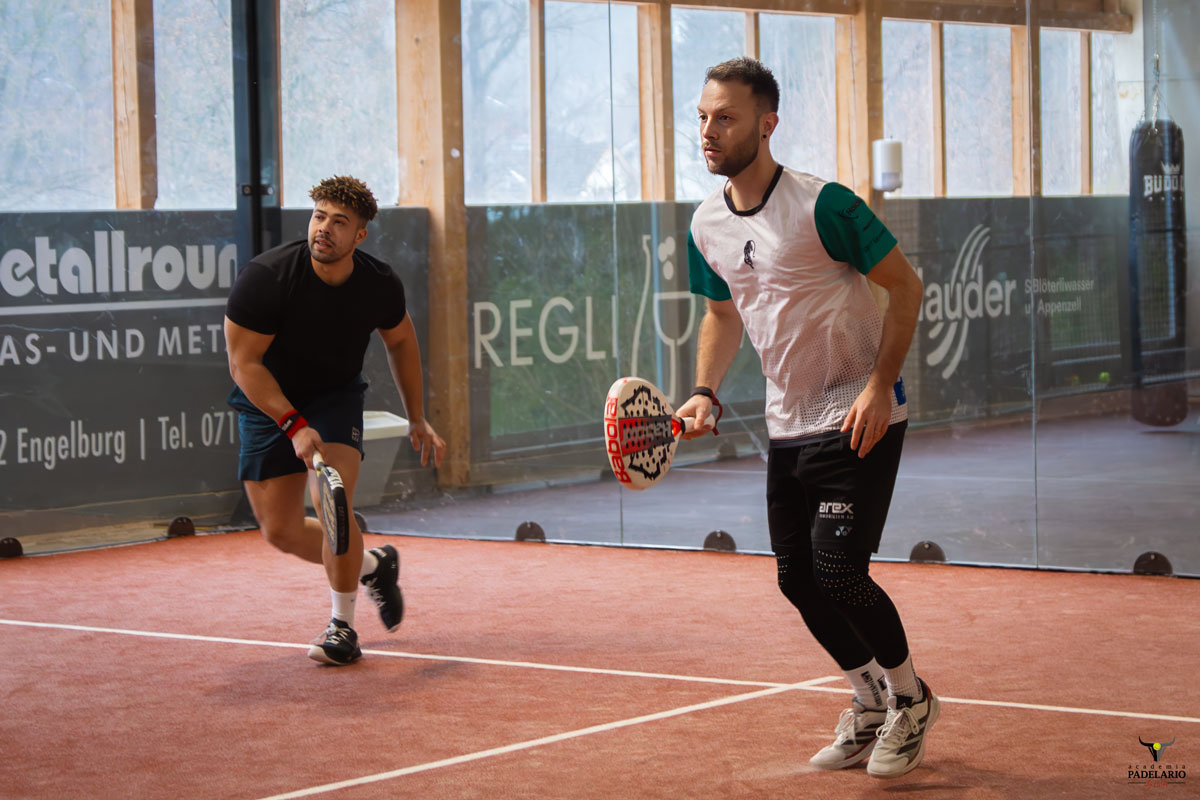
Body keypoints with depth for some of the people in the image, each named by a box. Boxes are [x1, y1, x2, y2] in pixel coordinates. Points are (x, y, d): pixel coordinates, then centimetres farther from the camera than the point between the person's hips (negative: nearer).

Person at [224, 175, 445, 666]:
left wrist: (416, 419, 9)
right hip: (270, 405, 0)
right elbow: (244, 363, -21)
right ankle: (372, 565, 29)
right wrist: (293, 425, -30)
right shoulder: (264, 278, -27)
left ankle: (342, 627, -10)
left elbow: (400, 340, 6)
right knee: (281, 532, 1)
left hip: (337, 399, 0)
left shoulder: (380, 285, -16)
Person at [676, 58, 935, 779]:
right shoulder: (707, 225, 3)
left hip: (859, 418, -7)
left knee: (838, 570, -14)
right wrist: (706, 393, 2)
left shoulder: (822, 205, -18)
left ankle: (912, 698, 11)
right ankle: (873, 703, 29)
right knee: (798, 578, 7)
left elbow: (905, 283, -13)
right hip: (788, 423, 7)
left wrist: (879, 384, -20)